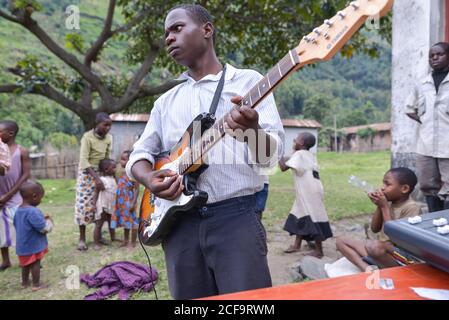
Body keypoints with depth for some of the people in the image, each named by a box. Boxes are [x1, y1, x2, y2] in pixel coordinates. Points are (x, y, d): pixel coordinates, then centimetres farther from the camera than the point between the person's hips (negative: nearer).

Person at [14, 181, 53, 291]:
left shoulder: (19, 210, 2)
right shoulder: (33, 211, -29)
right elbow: (44, 229, -29)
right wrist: (49, 221, -6)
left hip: (23, 245, 9)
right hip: (33, 245, -9)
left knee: (26, 264, 23)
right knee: (35, 264, 6)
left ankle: (25, 282, 37)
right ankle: (36, 285, 16)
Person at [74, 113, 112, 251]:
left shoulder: (109, 137, -2)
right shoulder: (87, 137, -18)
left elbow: (108, 157, 6)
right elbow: (83, 160, -23)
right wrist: (96, 178, -29)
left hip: (102, 172, 5)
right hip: (87, 172, -5)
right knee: (84, 204, -4)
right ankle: (82, 238, 7)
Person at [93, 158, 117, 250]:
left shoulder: (113, 178, 5)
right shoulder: (101, 180, -18)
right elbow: (97, 193, -15)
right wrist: (95, 205, -17)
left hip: (112, 206, 7)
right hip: (102, 207, -7)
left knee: (111, 223, 20)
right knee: (99, 224, 1)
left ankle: (113, 238, 35)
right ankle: (96, 243, 8)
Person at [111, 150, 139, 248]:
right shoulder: (124, 173, 11)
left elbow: (136, 189, -18)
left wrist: (133, 203, -22)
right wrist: (118, 202, 18)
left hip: (129, 202, -9)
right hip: (122, 202, 9)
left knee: (132, 221, 2)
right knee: (125, 221, 18)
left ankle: (133, 243, 12)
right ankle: (126, 240, 31)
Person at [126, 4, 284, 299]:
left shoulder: (248, 81, 3)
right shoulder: (166, 101, 17)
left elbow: (271, 155, -6)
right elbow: (140, 153, 16)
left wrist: (252, 129, -29)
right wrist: (150, 179, -7)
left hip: (236, 216, -4)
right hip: (179, 221, 5)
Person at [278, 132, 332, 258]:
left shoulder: (298, 154, -11)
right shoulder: (310, 155, 16)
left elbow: (284, 167, -16)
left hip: (310, 192, -10)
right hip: (307, 192, 10)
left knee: (313, 220, -3)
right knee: (302, 217, 16)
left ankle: (319, 250, 5)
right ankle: (297, 245, 27)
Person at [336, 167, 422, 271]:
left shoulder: (412, 207, -13)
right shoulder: (390, 202, 9)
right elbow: (375, 229, 11)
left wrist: (384, 207, -15)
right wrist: (379, 206, -2)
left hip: (401, 257, -8)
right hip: (381, 250, 8)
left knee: (373, 245, -40)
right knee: (341, 241, -1)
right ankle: (367, 269, -21)